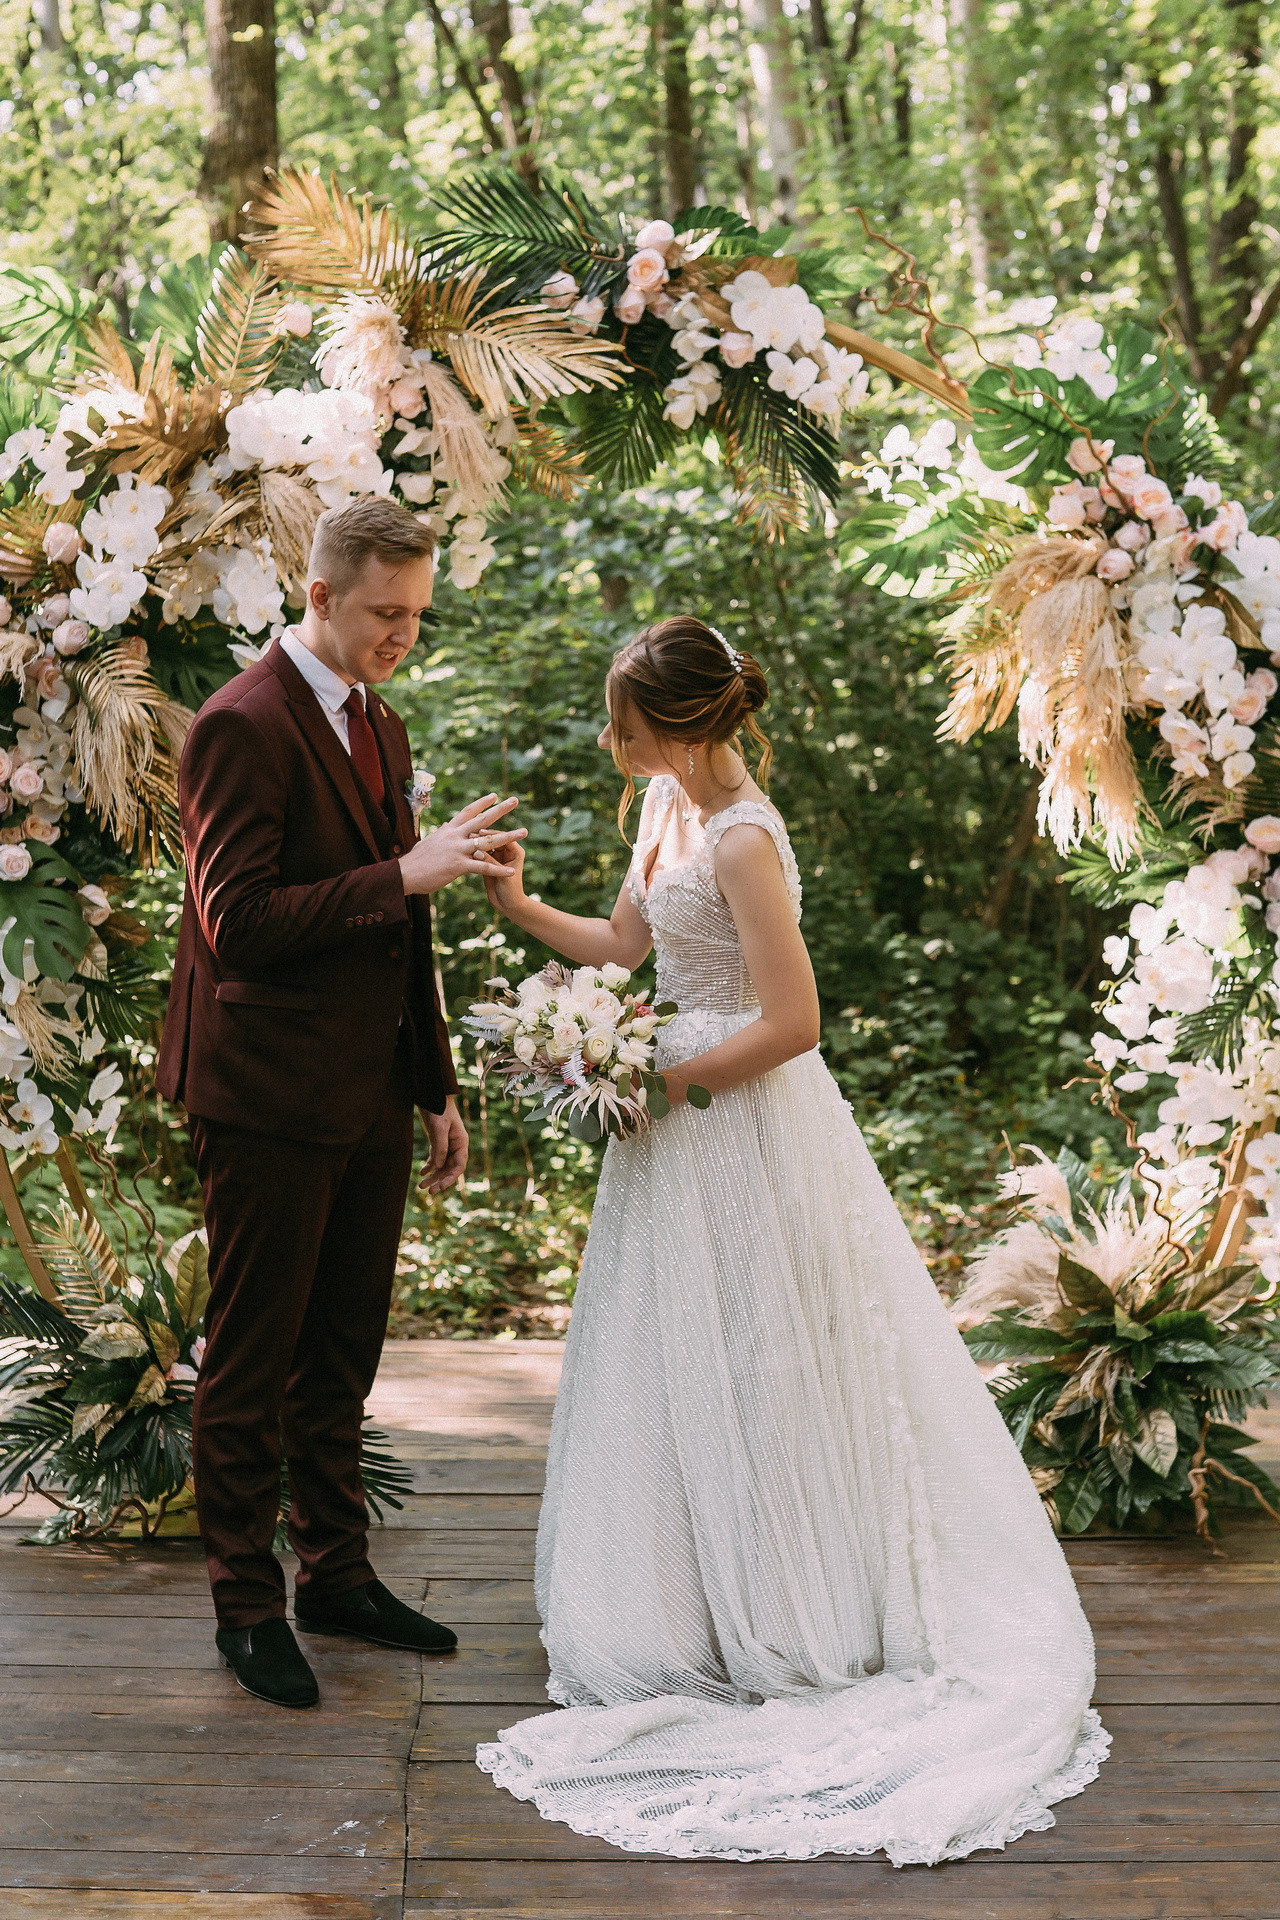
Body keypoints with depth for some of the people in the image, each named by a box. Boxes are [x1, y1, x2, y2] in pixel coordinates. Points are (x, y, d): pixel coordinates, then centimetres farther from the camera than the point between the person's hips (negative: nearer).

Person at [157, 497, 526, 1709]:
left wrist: (435, 1088, 17)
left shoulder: (381, 727, 13)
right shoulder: (242, 727, -14)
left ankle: (336, 1574, 29)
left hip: (369, 1100, 8)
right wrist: (406, 872, -25)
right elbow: (237, 922, -22)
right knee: (252, 1362, 4)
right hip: (270, 1103, -8)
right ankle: (245, 1605, 16)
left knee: (344, 1353, 16)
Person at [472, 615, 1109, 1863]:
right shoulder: (666, 805, 5)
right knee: (683, 1362, 18)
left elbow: (789, 1022, -25)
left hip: (741, 1124, -9)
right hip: (685, 1111, 9)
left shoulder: (742, 841, -23)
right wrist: (518, 907, 2)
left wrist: (658, 1080, -18)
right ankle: (700, 1592, 33)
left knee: (744, 1366, 4)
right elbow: (622, 943, 16)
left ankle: (777, 1616, 21)